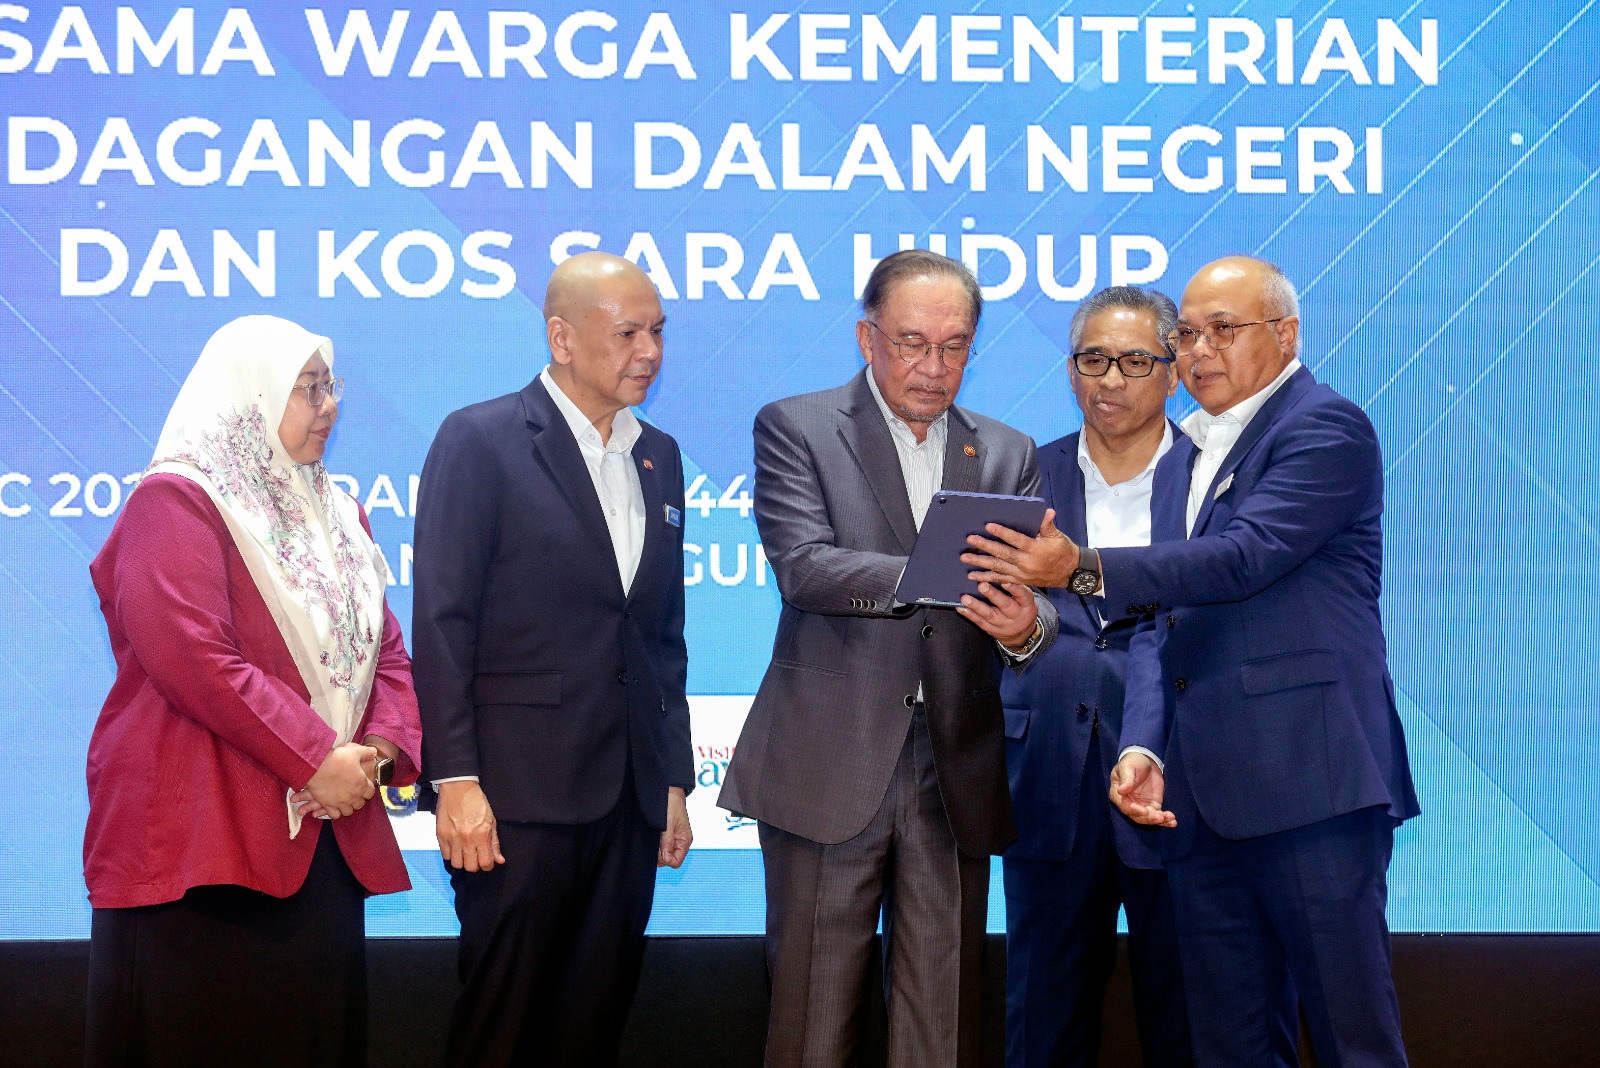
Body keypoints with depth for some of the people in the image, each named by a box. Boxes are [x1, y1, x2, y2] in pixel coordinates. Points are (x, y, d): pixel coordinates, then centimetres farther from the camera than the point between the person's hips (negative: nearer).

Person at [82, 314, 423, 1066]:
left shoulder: (335, 515, 18)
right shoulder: (178, 501, -7)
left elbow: (384, 649, 15)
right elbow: (193, 658, -19)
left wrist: (382, 745, -5)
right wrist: (316, 758, -18)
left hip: (323, 839, 8)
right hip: (200, 836, -7)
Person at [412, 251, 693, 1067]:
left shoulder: (658, 456, 15)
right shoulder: (480, 440, -4)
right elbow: (443, 623, -9)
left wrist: (674, 778, 15)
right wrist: (455, 780, -15)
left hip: (629, 794, 6)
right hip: (520, 788, -6)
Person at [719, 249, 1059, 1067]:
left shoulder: (1007, 457, 14)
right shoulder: (795, 429, 3)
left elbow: (1031, 602, 6)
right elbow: (803, 567, -13)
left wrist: (1025, 626, -19)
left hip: (955, 775, 3)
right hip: (830, 763, -3)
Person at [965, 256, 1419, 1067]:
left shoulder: (1325, 428, -3)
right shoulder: (1191, 453, 21)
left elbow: (1246, 558, -18)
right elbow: (1165, 618, 17)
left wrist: (1083, 569, -22)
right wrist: (1142, 746, 2)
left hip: (1309, 782, -8)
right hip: (1203, 792, 8)